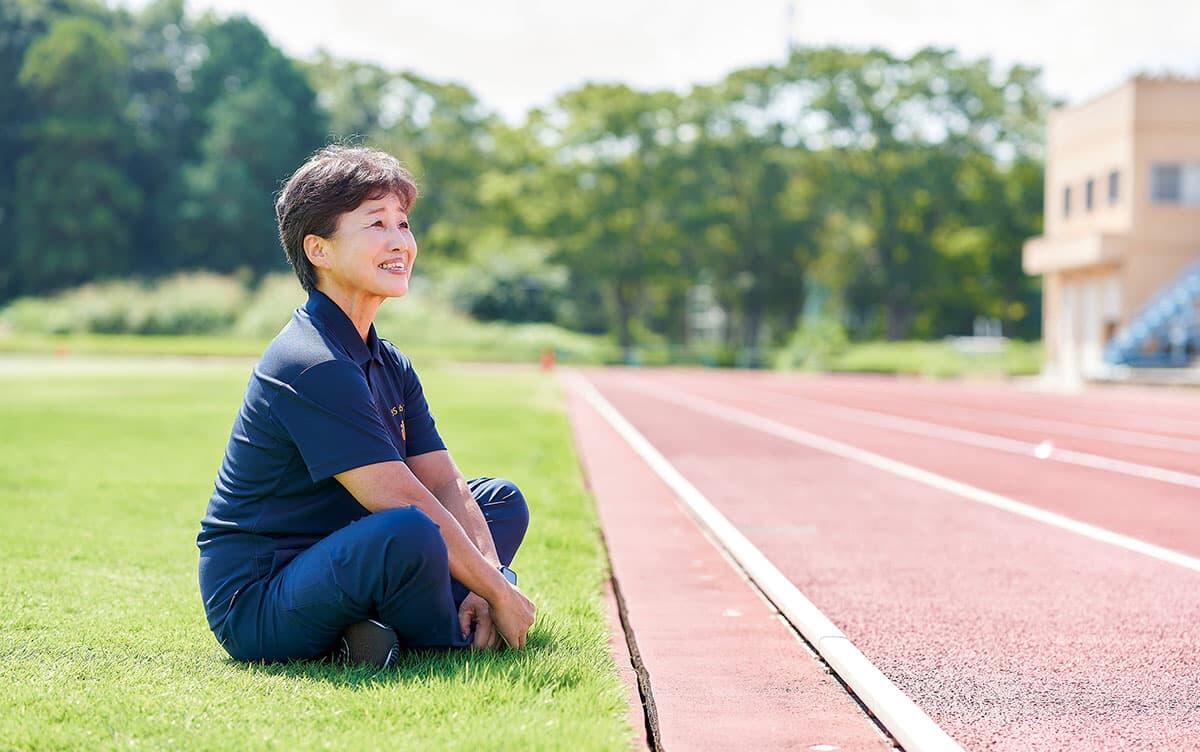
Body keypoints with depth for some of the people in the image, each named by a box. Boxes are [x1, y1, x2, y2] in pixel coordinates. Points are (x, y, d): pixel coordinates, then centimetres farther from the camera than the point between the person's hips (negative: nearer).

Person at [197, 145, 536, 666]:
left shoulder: (389, 365, 10)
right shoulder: (310, 366, -21)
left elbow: (446, 485, 4)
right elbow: (404, 504, -24)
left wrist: (488, 585, -13)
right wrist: (498, 590, -17)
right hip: (255, 607, -10)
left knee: (504, 500, 14)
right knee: (409, 534, -37)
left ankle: (379, 633, -6)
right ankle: (453, 646, -5)